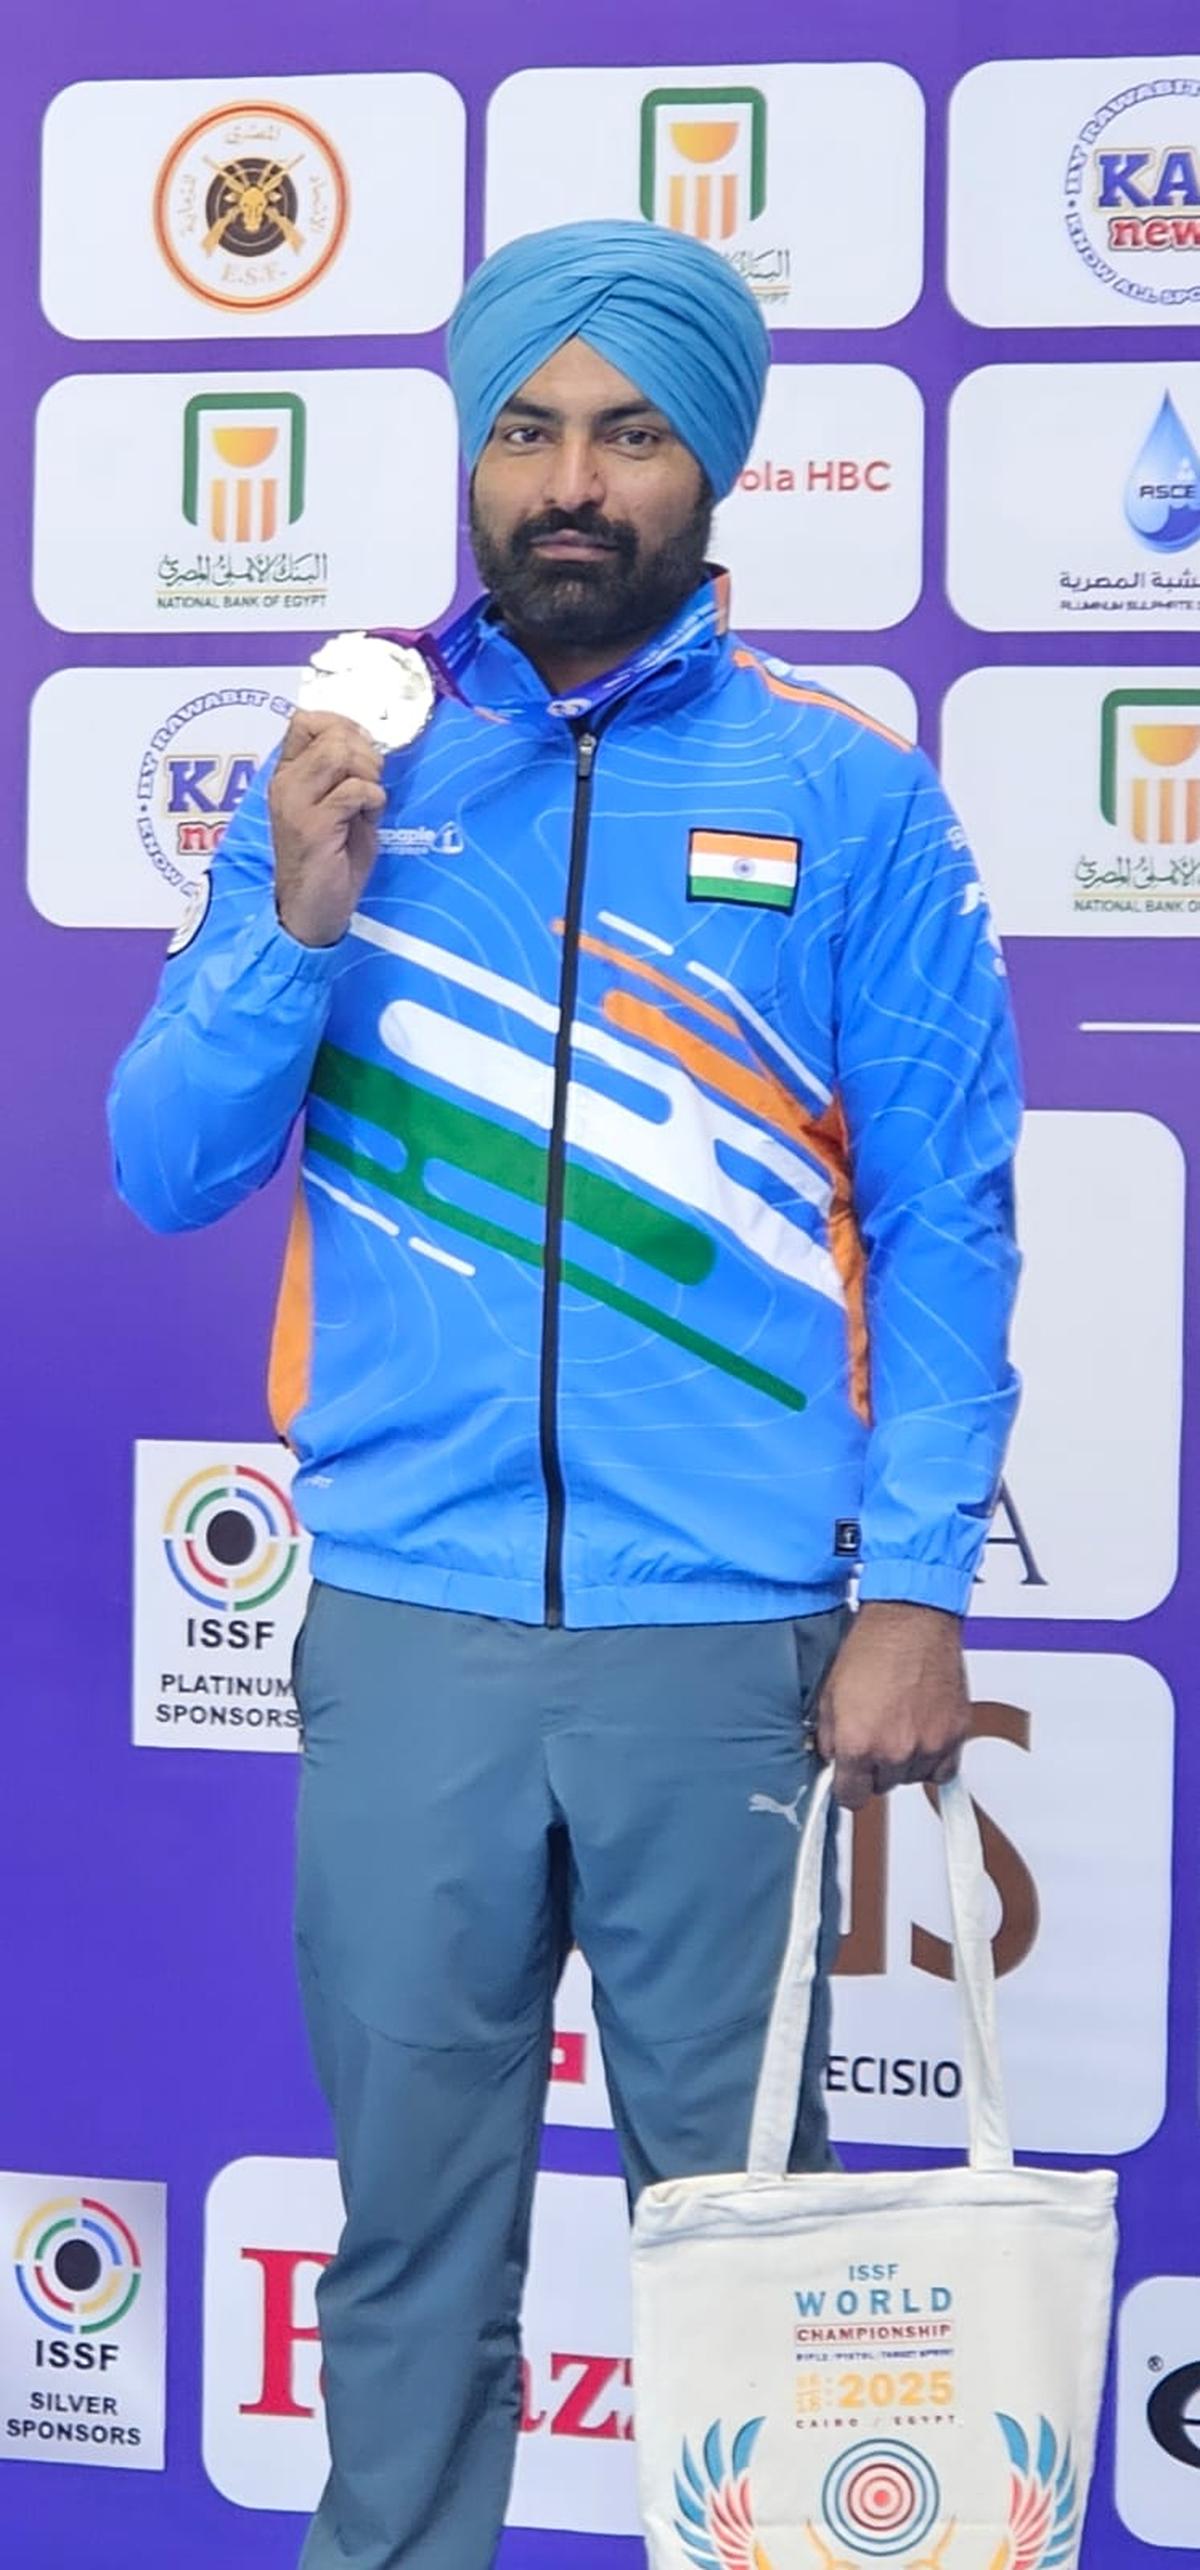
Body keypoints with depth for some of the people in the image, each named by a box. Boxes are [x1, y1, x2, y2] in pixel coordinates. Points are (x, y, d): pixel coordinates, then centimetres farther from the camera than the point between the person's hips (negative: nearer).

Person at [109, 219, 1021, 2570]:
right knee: (411, 2204, 11)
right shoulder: (351, 773, 7)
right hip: (410, 1626, 2)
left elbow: (949, 1225, 0)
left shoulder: (850, 800, 1)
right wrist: (300, 927, -11)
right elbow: (165, 1171, 5)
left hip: (725, 1635, -1)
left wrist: (917, 1590, -7)